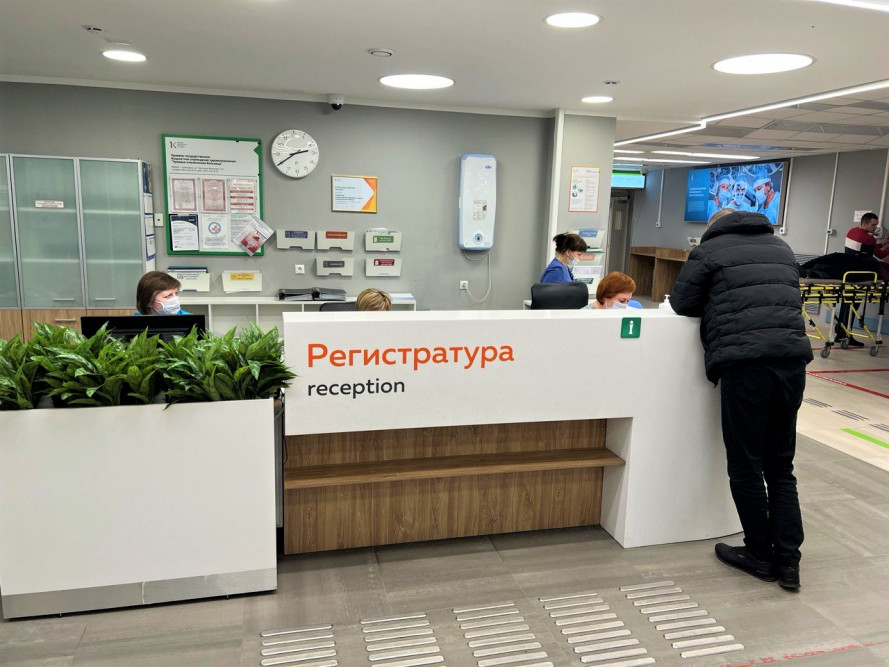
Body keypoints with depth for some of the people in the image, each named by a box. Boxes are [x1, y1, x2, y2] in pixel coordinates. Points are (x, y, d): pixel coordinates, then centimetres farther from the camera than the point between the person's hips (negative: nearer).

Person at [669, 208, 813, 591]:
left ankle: (760, 554, 18)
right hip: (792, 361, 5)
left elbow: (682, 303, 11)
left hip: (744, 365, -5)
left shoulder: (710, 250, 9)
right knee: (781, 467, 14)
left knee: (746, 467, 7)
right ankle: (787, 560, 14)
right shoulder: (782, 249, 24)